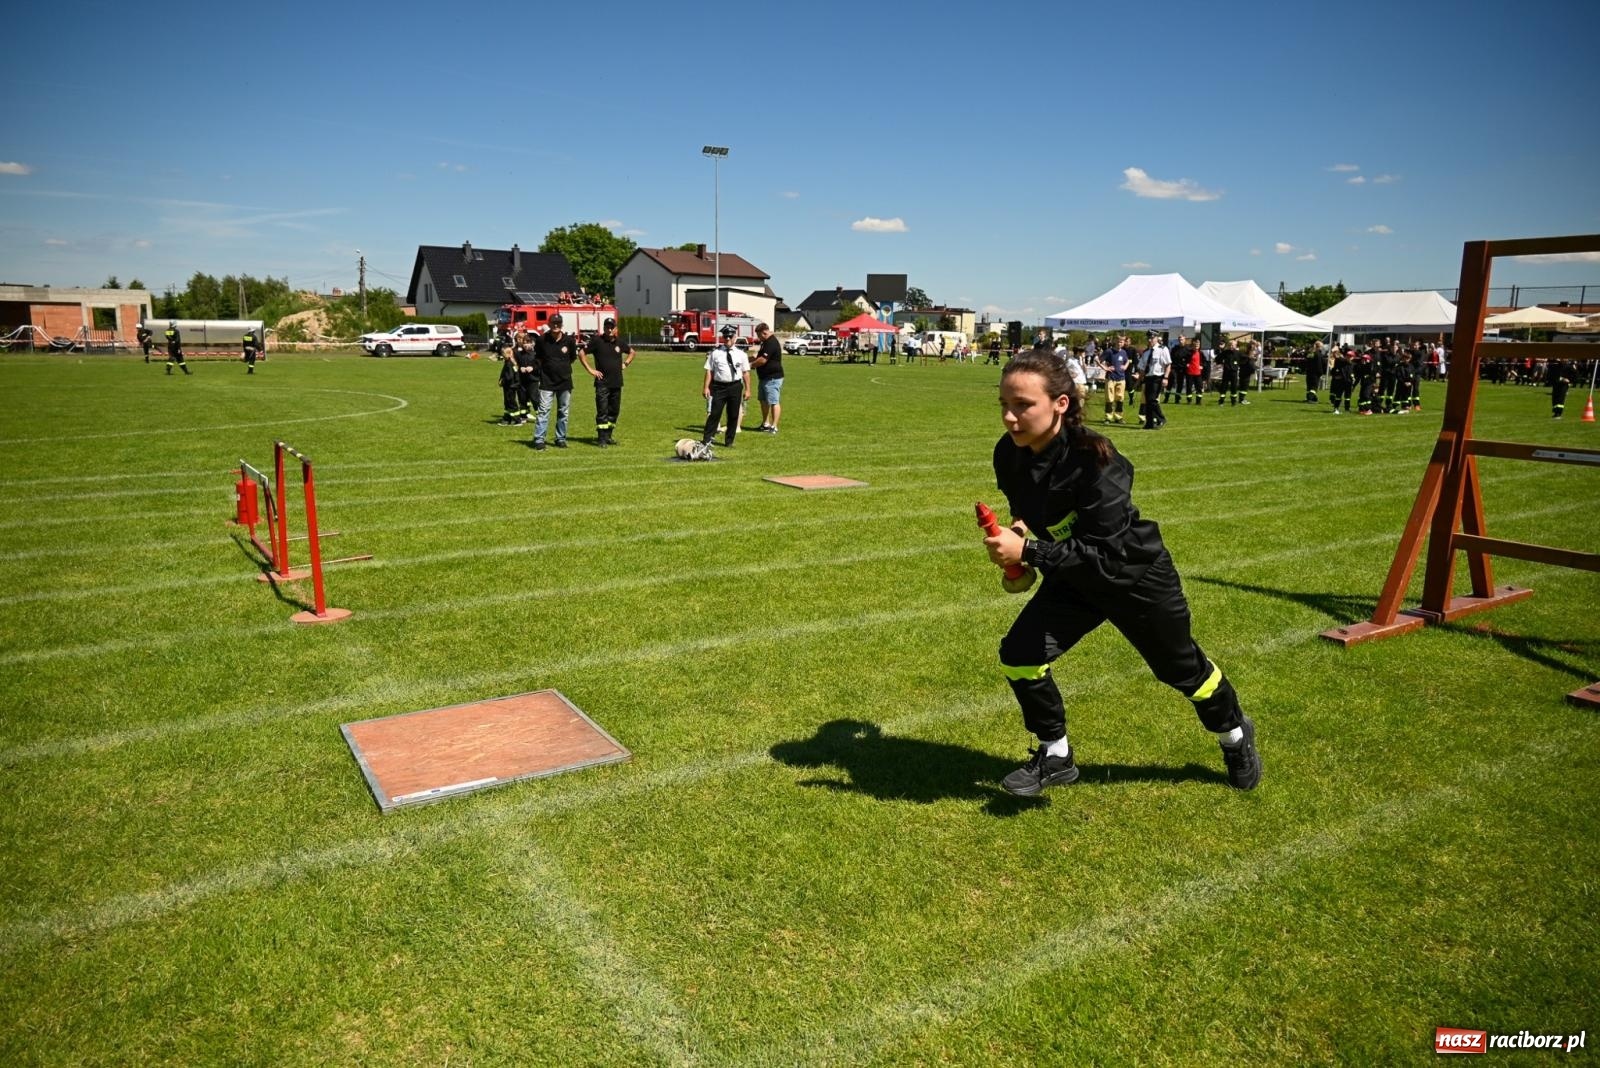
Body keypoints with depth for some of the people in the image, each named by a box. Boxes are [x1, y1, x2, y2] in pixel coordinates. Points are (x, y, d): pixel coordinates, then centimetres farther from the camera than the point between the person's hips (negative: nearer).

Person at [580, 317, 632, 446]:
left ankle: (608, 435, 20)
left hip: (617, 383, 5)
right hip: (602, 383, -5)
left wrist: (625, 364, 12)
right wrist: (590, 370, -6)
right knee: (602, 411, -7)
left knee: (614, 411, 9)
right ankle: (601, 439, -6)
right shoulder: (597, 341, -5)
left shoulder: (620, 342, 8)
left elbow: (631, 352, 26)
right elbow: (581, 354, -2)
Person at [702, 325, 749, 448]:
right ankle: (706, 440, 0)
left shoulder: (741, 353, 5)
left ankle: (729, 442, 20)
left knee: (733, 415, 8)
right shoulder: (716, 353, 2)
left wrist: (747, 389, 1)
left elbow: (746, 372, 5)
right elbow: (709, 370, 1)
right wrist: (706, 387, -6)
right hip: (719, 386, -2)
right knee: (714, 413, -3)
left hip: (735, 386, 2)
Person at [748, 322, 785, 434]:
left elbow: (763, 360, -23)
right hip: (764, 377, 11)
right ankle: (766, 424, 26)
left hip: (773, 378, -11)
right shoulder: (766, 342, 15)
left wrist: (750, 364, -10)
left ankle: (774, 427, -5)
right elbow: (760, 356, 25)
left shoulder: (772, 343, -19)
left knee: (773, 402, -7)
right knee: (763, 400, 17)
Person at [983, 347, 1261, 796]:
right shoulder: (1009, 455, -16)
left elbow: (1108, 553, -38)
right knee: (1018, 655, -10)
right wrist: (1020, 527, -8)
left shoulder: (1095, 461, -36)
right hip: (1074, 578, 5)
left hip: (1136, 577, -5)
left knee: (1182, 669, 18)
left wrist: (1028, 551, -41)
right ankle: (1055, 757, 14)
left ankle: (1234, 732, 51)